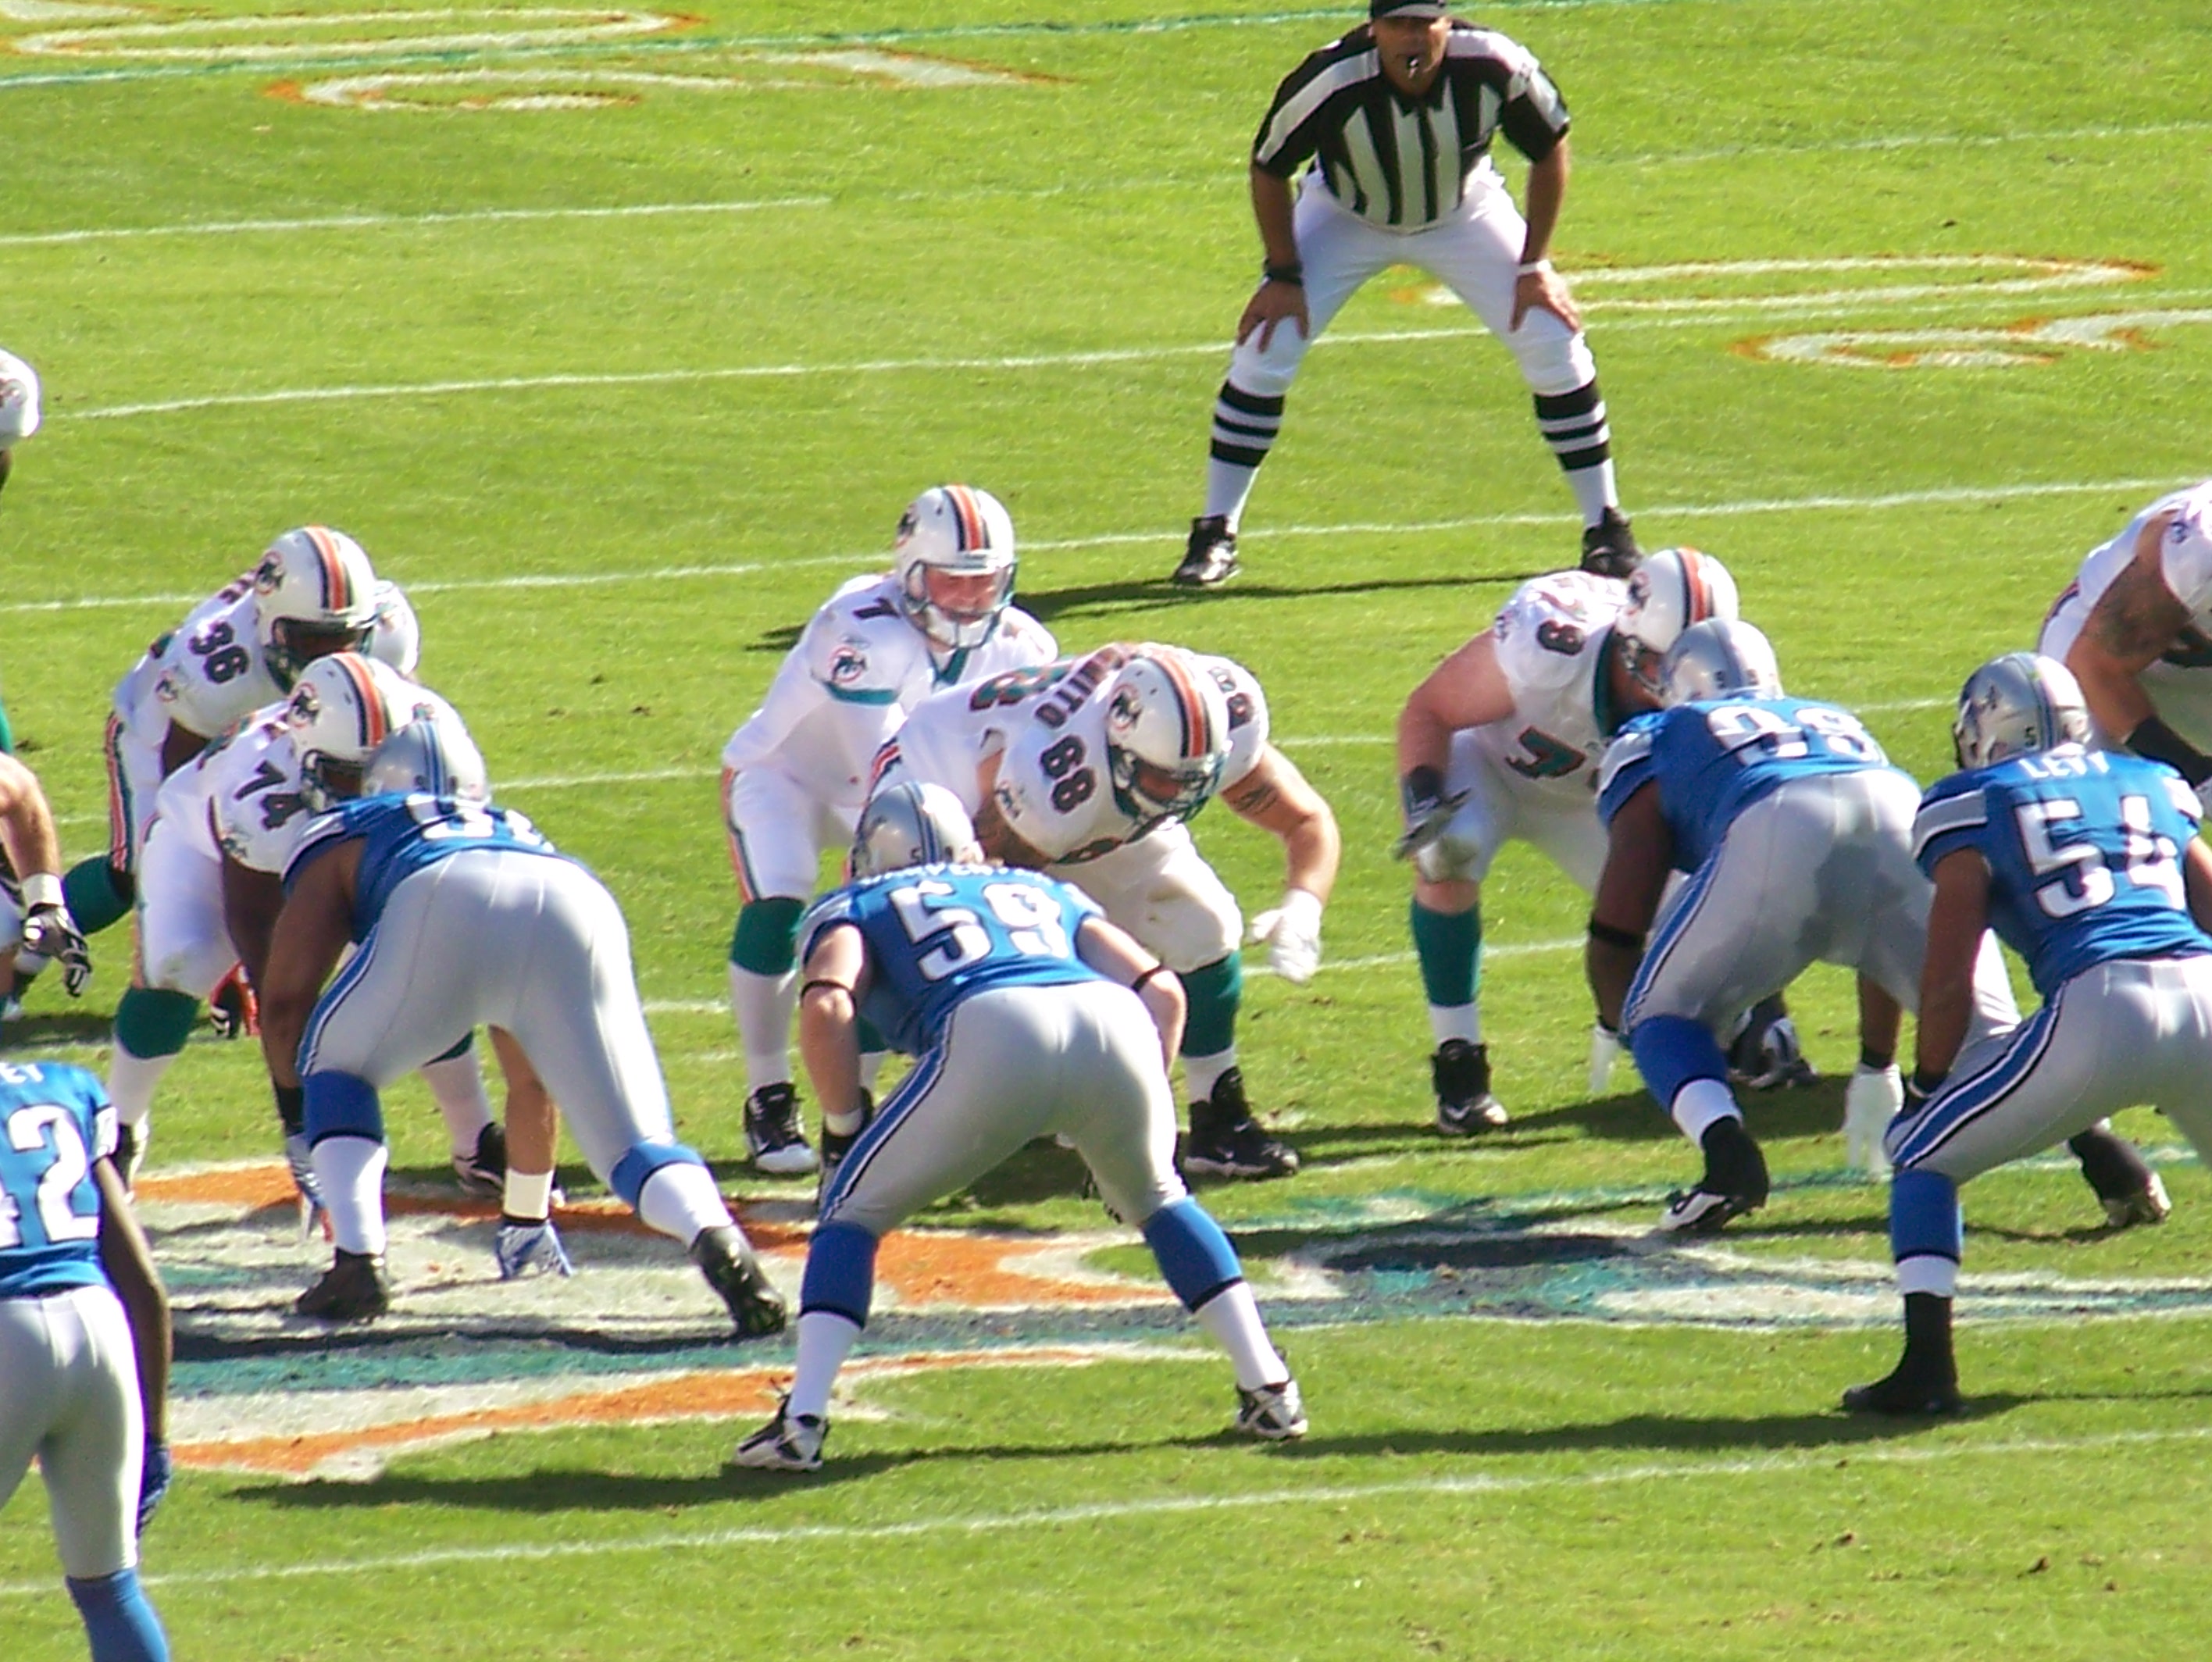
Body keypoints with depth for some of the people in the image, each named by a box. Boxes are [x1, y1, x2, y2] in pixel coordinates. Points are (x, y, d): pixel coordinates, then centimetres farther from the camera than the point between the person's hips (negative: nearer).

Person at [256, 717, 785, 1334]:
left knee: (335, 1066, 23)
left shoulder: (342, 840, 36)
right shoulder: (517, 832, 46)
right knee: (635, 1143, 6)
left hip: (443, 908, -3)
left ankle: (357, 1262, 5)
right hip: (577, 906, 3)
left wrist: (307, 1116, 44)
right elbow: (531, 1071, 50)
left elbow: (284, 1007, 24)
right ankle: (713, 1234, -26)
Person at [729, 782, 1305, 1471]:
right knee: (1157, 1200, 32)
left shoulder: (857, 907, 29)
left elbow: (827, 1008, 7)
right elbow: (1161, 990, 29)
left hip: (993, 1032, -3)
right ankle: (1269, 1391, 26)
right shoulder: (1043, 892, 39)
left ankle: (802, 1421, 2)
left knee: (854, 1210, 16)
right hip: (1113, 1023, 4)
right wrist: (1132, 1109, 36)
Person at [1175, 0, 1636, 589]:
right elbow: (1269, 169, -15)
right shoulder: (1331, 83, -35)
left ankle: (1606, 529, 8)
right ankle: (1215, 535, 2)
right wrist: (1283, 274, -15)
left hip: (1464, 214, 1)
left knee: (1556, 346, -8)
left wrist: (1535, 265, -11)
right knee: (1263, 354, -13)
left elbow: (1550, 148, -11)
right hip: (1345, 219, -1)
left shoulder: (1494, 66, -32)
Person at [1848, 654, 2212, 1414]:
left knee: (1925, 1155, 14)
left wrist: (1926, 1089, 21)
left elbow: (1948, 984, 7)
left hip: (2099, 1008, -4)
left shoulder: (1973, 806, 13)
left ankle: (1927, 1369, 1)